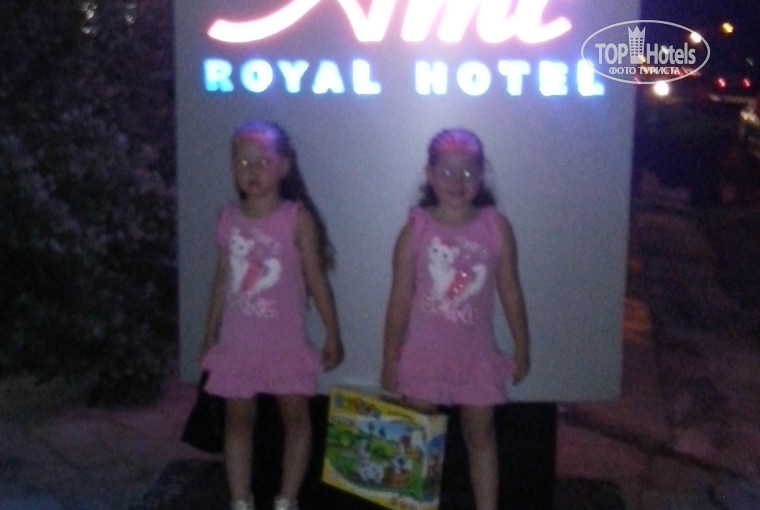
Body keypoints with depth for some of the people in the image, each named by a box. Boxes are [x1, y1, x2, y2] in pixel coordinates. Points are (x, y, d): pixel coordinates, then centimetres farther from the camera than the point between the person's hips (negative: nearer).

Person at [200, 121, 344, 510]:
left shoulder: (297, 218, -12)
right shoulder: (228, 218, -1)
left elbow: (316, 280, -7)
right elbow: (222, 280, 8)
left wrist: (332, 336, -5)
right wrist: (209, 336, 12)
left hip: (284, 342, -3)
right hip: (237, 342, 3)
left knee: (295, 417, 7)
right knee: (238, 419, 10)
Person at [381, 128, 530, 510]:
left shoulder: (496, 227, -7)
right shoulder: (416, 229, -10)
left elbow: (510, 291, 1)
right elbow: (400, 299, -6)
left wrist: (522, 348, 5)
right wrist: (390, 360, -4)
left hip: (475, 353, 1)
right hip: (423, 352, -1)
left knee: (480, 435, 13)